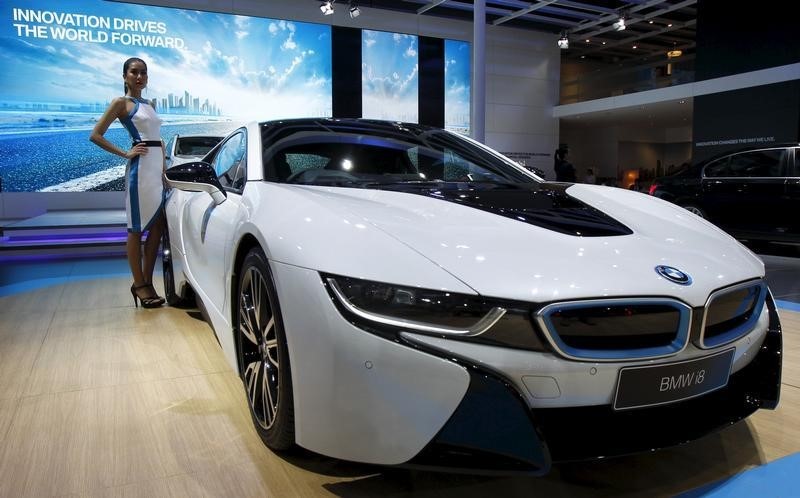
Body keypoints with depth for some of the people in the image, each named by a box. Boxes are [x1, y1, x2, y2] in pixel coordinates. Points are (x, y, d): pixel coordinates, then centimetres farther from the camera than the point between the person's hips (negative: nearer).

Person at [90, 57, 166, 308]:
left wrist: (164, 165, 12)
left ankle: (147, 282, 14)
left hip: (158, 167, 7)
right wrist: (125, 154, -9)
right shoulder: (121, 102, 1)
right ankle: (140, 285, 4)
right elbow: (95, 135, -4)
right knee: (137, 229, -2)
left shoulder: (149, 105, 21)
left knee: (157, 227, 6)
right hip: (140, 168, -7)